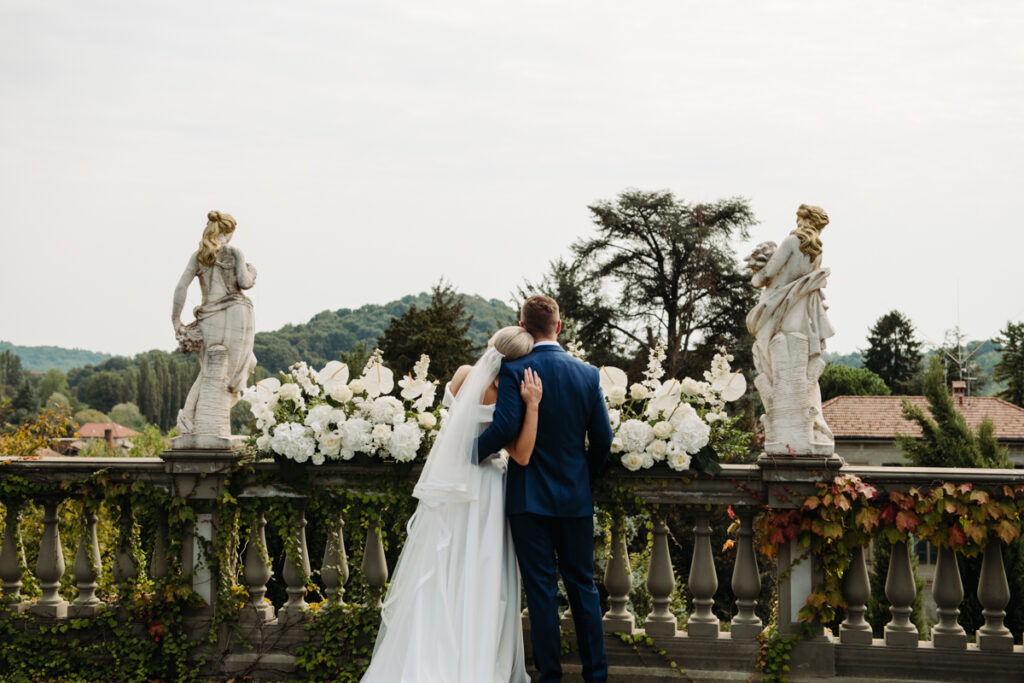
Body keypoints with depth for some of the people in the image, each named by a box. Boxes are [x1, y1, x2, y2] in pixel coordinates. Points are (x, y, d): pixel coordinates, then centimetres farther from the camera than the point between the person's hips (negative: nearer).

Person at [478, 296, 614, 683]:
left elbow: (504, 426, -23)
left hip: (530, 498, -3)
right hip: (576, 498, 3)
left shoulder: (514, 371, -11)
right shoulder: (588, 374, 1)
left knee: (541, 588, 3)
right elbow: (603, 439, 2)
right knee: (582, 585, 13)